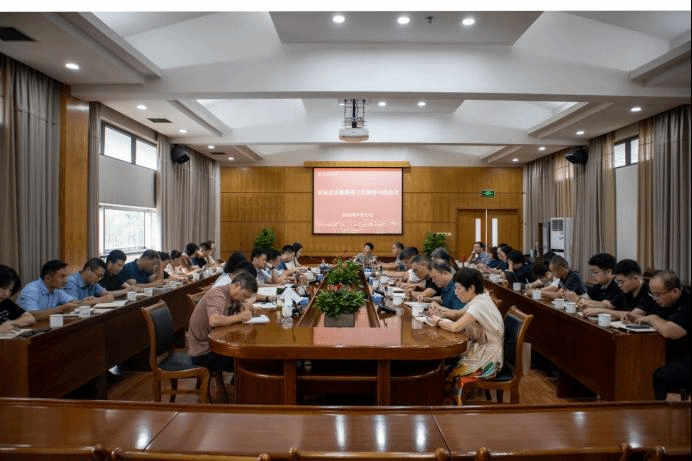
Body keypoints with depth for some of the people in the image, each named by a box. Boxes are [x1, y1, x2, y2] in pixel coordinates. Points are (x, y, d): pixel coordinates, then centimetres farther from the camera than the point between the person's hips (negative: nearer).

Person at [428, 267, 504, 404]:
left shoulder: (479, 304, -25)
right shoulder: (479, 298, 4)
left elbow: (456, 327, -34)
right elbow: (459, 314, 16)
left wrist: (438, 321, -16)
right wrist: (441, 312, -1)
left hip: (487, 361, -9)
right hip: (481, 350, 9)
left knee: (446, 373, -9)